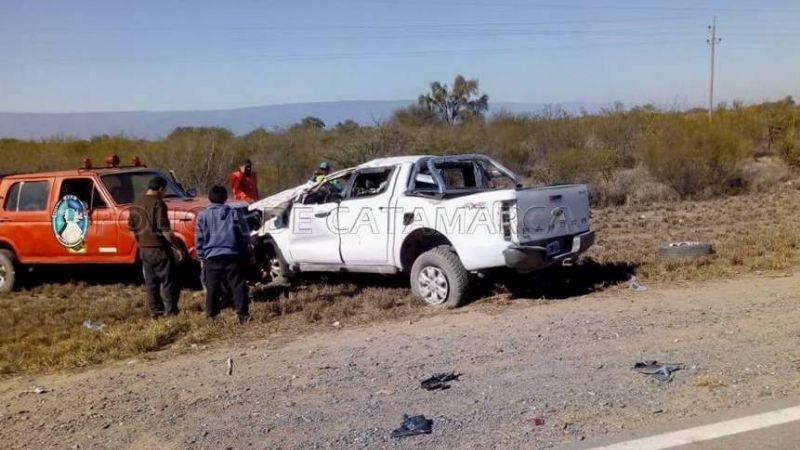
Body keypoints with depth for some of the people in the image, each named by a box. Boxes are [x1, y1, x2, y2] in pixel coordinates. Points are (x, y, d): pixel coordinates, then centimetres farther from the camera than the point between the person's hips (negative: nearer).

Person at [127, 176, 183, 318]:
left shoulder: (136, 205, 10)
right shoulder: (158, 203, -14)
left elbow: (132, 229, 15)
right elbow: (165, 230, -19)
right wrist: (177, 247, -14)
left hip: (144, 250, 7)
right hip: (159, 249, -7)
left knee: (150, 282, 13)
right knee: (168, 281, 0)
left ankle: (155, 311, 18)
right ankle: (171, 311, 1)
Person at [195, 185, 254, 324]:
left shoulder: (203, 215, 7)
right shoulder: (233, 213, 8)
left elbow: (199, 239, 8)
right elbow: (244, 235, 8)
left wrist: (201, 257, 16)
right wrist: (249, 254, 15)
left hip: (212, 257, 1)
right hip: (232, 255, 0)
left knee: (212, 288, 6)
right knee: (238, 286, 0)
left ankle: (211, 316, 8)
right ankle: (243, 314, -4)